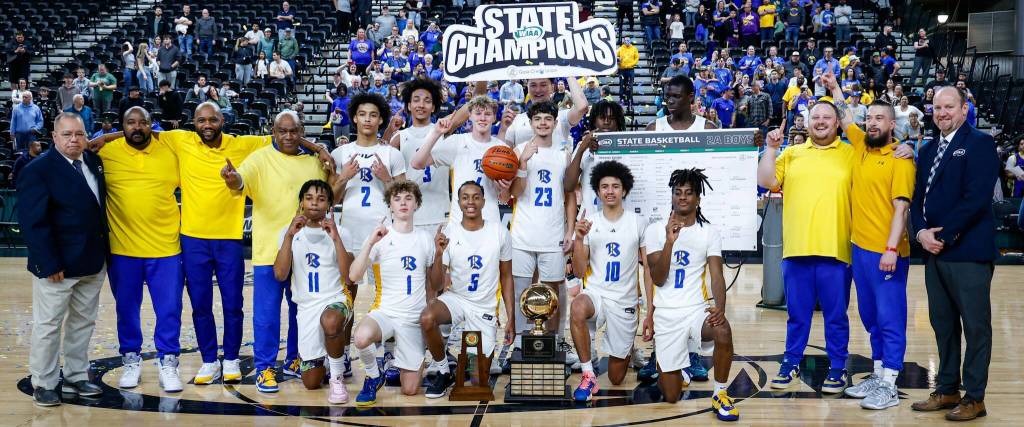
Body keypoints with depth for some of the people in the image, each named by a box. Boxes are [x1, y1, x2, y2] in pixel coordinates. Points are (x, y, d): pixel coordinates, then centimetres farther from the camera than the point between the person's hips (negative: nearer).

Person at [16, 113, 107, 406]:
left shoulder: (95, 162, 6)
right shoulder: (37, 170, -13)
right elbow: (33, 223, -17)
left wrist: (103, 250, 7)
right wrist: (49, 264, -20)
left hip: (92, 262, 6)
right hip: (58, 266, -6)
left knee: (83, 323, 15)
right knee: (48, 326, 5)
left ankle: (75, 377, 28)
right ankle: (43, 384, 18)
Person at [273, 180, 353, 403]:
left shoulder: (339, 231, 1)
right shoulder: (290, 232, 5)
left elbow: (348, 275, -12)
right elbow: (280, 274, -9)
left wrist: (335, 238, -20)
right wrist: (290, 236, -17)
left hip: (336, 299, -2)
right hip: (306, 306, 2)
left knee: (330, 321, -41)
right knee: (311, 382, -1)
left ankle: (337, 377, -15)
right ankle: (323, 359, 36)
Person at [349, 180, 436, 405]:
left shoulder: (425, 238, 5)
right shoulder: (380, 237, -3)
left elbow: (436, 286, 11)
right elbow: (354, 276, -20)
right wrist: (370, 242, -27)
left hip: (414, 318, 2)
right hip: (384, 311, -2)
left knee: (410, 390, -2)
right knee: (362, 337, -39)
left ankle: (398, 362, 33)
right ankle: (373, 376, -5)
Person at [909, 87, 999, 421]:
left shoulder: (979, 143, -6)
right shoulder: (928, 151, 17)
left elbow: (977, 197, -16)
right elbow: (918, 197, 14)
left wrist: (944, 236, -14)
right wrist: (922, 231, -4)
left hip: (968, 252, -7)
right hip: (934, 252, 7)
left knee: (975, 326, 1)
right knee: (942, 324, 13)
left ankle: (974, 398, 10)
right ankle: (947, 390, 24)